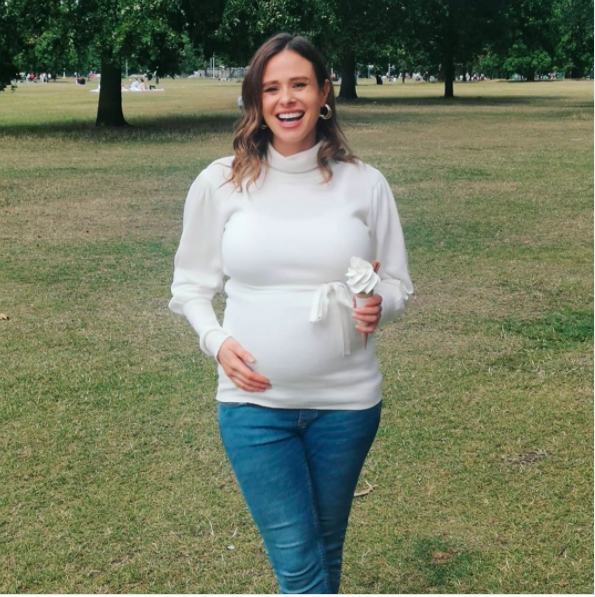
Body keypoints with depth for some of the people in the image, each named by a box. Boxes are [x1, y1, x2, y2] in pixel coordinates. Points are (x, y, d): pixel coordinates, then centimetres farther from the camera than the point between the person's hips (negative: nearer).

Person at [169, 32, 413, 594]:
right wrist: (216, 341, -10)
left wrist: (378, 306, -16)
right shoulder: (220, 183, -3)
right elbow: (190, 284, 7)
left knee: (327, 547, 19)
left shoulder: (364, 183, -2)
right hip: (253, 399, -1)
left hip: (347, 400, 2)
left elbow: (398, 283, 6)